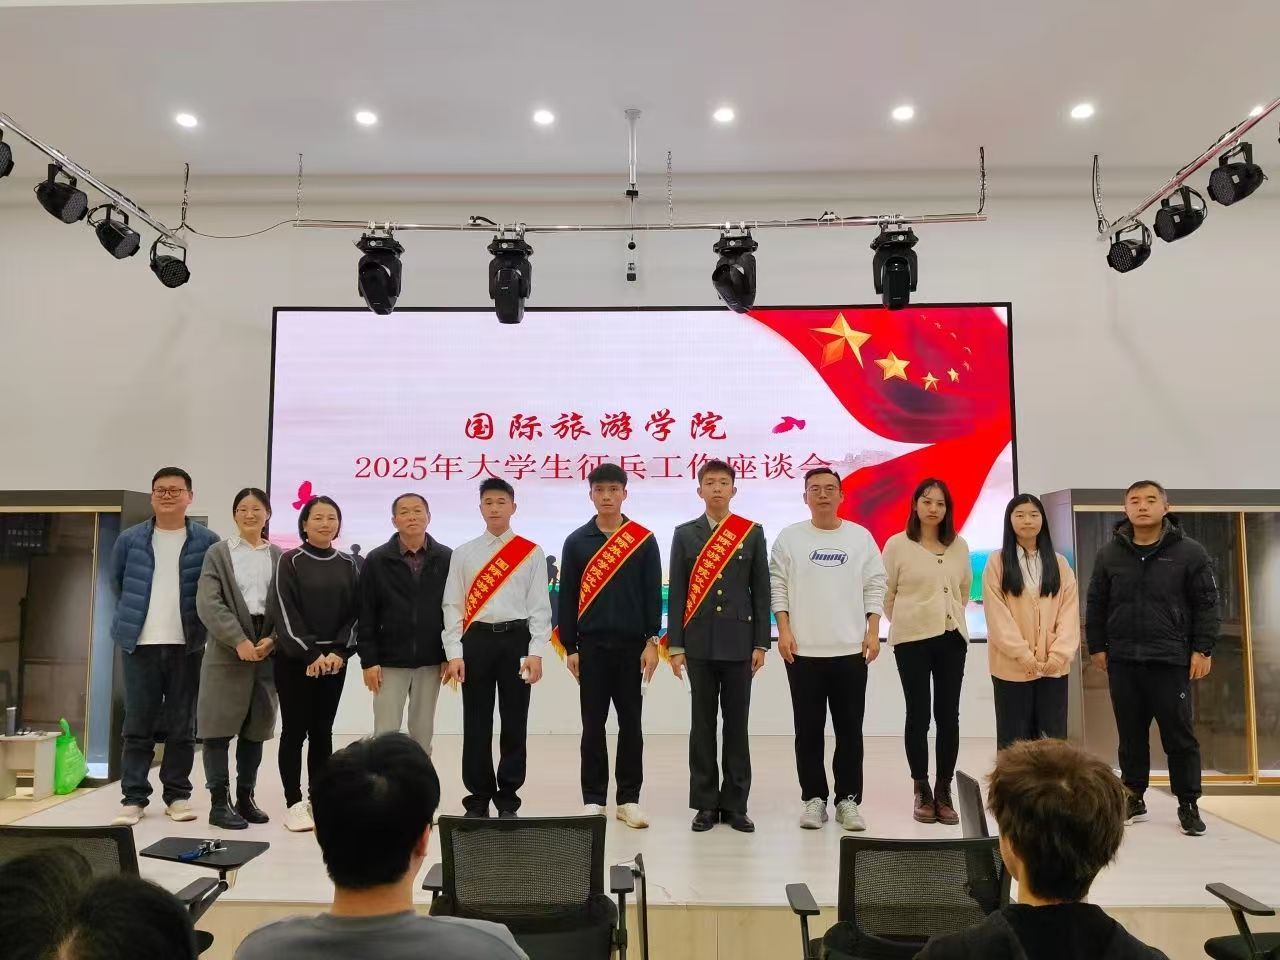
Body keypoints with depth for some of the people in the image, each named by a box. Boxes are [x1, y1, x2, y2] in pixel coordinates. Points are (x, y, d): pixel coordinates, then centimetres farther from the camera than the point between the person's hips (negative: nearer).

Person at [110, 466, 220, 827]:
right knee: (138, 725, 4)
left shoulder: (207, 541, 0)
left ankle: (178, 795, 14)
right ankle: (133, 797, 11)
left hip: (187, 645, -1)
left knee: (182, 726, 6)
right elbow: (117, 583, 17)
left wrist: (200, 625, 2)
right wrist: (133, 619, 15)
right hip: (140, 644, 1)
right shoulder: (130, 539, 5)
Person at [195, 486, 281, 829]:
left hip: (267, 652, 2)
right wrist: (239, 641, -16)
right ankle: (219, 802, 8)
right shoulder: (218, 553, 4)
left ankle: (245, 798, 20)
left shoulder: (279, 557, 9)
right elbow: (208, 604, -7)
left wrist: (271, 640, -12)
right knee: (220, 728, -1)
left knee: (255, 729, 9)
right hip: (227, 652, -2)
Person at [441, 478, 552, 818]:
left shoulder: (531, 553, 5)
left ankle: (508, 799, 16)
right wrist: (454, 654, -3)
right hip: (476, 640, 1)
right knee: (476, 725, 4)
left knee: (514, 723, 4)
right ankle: (478, 798, 16)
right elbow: (453, 605, 5)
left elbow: (540, 606, 2)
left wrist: (536, 653, -7)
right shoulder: (464, 554, 8)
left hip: (516, 639, -1)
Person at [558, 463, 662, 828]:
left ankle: (629, 799, 16)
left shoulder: (644, 540, 2)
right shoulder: (576, 541, 4)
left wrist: (652, 641, -5)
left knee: (630, 723, 6)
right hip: (591, 644, 0)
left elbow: (653, 594, 1)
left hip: (632, 644, 0)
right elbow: (567, 597, 4)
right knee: (593, 724, 5)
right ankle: (593, 799, 14)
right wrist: (569, 647, 0)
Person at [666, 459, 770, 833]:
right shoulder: (684, 534, 4)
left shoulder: (752, 532, 4)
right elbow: (677, 592, 2)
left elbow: (761, 591, 3)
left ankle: (735, 804, 15)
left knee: (737, 723, 6)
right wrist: (675, 645, -2)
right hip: (699, 642, 0)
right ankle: (705, 803, 14)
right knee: (703, 724, 6)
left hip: (738, 642, 0)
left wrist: (761, 643, -2)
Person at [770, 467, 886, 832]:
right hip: (803, 650, -1)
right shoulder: (789, 538, 1)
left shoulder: (861, 537, 5)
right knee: (809, 729, 5)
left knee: (849, 728, 6)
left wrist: (873, 632, -2)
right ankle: (813, 799, 15)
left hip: (851, 649, 1)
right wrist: (784, 631, -7)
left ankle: (848, 800, 16)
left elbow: (875, 587, 6)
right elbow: (778, 586, 1)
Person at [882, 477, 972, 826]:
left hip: (952, 637, 3)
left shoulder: (959, 545, 5)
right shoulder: (897, 544, -5)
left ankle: (944, 792, 14)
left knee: (948, 715, 4)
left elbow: (964, 588, 16)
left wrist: (951, 616, 13)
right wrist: (904, 622, 7)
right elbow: (886, 593, 1)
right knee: (918, 714, 2)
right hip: (912, 639, -3)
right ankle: (922, 792, 12)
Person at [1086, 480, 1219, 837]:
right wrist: (1096, 646, 7)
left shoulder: (1190, 552, -2)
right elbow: (1095, 605, 11)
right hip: (1122, 661, 3)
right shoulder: (1109, 554, 5)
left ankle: (1188, 805, 16)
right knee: (1131, 735, 11)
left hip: (1171, 660, -2)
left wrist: (1202, 650, -6)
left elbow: (1207, 604, -1)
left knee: (1180, 735, 3)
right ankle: (1133, 798, 23)